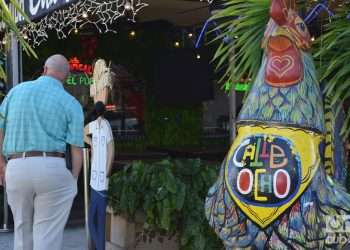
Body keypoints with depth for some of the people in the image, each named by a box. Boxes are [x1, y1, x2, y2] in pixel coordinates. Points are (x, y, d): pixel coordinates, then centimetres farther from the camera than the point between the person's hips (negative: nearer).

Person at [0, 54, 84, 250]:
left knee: (23, 230, 18)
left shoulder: (17, 90, 9)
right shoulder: (71, 103, 1)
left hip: (16, 168, 3)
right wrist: (73, 181, 6)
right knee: (48, 234, 2)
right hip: (52, 168, -3)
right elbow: (77, 150, -4)